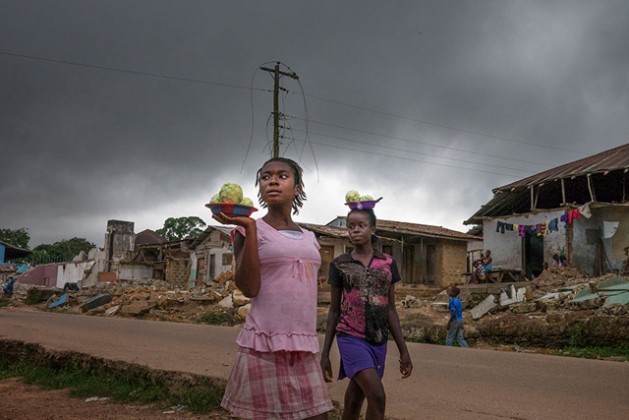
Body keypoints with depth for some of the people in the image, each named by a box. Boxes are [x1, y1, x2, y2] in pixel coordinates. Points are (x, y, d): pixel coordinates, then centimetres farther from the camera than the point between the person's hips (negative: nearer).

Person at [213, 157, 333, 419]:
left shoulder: (309, 238, 15)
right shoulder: (250, 230, -1)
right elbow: (249, 288, -14)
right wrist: (249, 228, -17)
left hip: (304, 349, 5)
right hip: (265, 349, -5)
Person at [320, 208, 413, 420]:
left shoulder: (388, 264, 6)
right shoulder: (340, 264, 0)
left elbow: (391, 309, 8)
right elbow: (334, 310, 4)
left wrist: (403, 350, 5)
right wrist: (325, 353, 3)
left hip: (378, 341, 3)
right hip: (351, 338, -3)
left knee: (354, 402, 11)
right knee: (377, 396, -18)